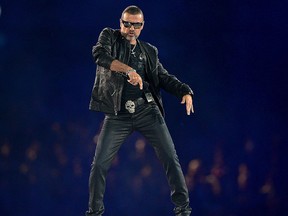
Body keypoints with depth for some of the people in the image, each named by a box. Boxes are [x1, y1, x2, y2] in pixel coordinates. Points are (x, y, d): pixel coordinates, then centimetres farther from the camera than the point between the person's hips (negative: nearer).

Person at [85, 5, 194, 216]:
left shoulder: (149, 51, 15)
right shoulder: (109, 36, 5)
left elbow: (164, 77, 14)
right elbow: (100, 54, -16)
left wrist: (185, 91, -7)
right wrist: (128, 70, -30)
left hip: (147, 110, 2)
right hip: (117, 115, -2)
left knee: (170, 157, -5)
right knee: (99, 163, -3)